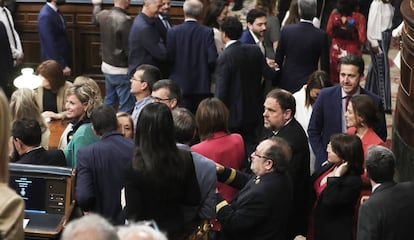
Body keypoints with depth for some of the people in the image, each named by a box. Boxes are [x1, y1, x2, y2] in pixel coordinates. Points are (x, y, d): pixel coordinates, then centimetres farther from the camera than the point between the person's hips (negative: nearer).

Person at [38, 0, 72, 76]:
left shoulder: (56, 11, 5)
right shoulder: (46, 16, -22)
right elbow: (50, 45, -23)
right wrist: (63, 66, -22)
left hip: (63, 60, 8)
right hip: (55, 64, -8)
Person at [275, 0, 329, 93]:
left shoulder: (286, 30, -8)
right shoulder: (321, 35, -12)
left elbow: (278, 59, 1)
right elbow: (325, 65, -6)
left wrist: (276, 80, 14)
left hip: (287, 83, 2)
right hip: (309, 84, -2)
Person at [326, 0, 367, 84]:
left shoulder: (334, 14, -9)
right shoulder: (359, 17, -18)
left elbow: (328, 32, 1)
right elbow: (362, 39, -17)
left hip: (336, 52, 3)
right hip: (352, 53, -3)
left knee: (334, 81, 15)